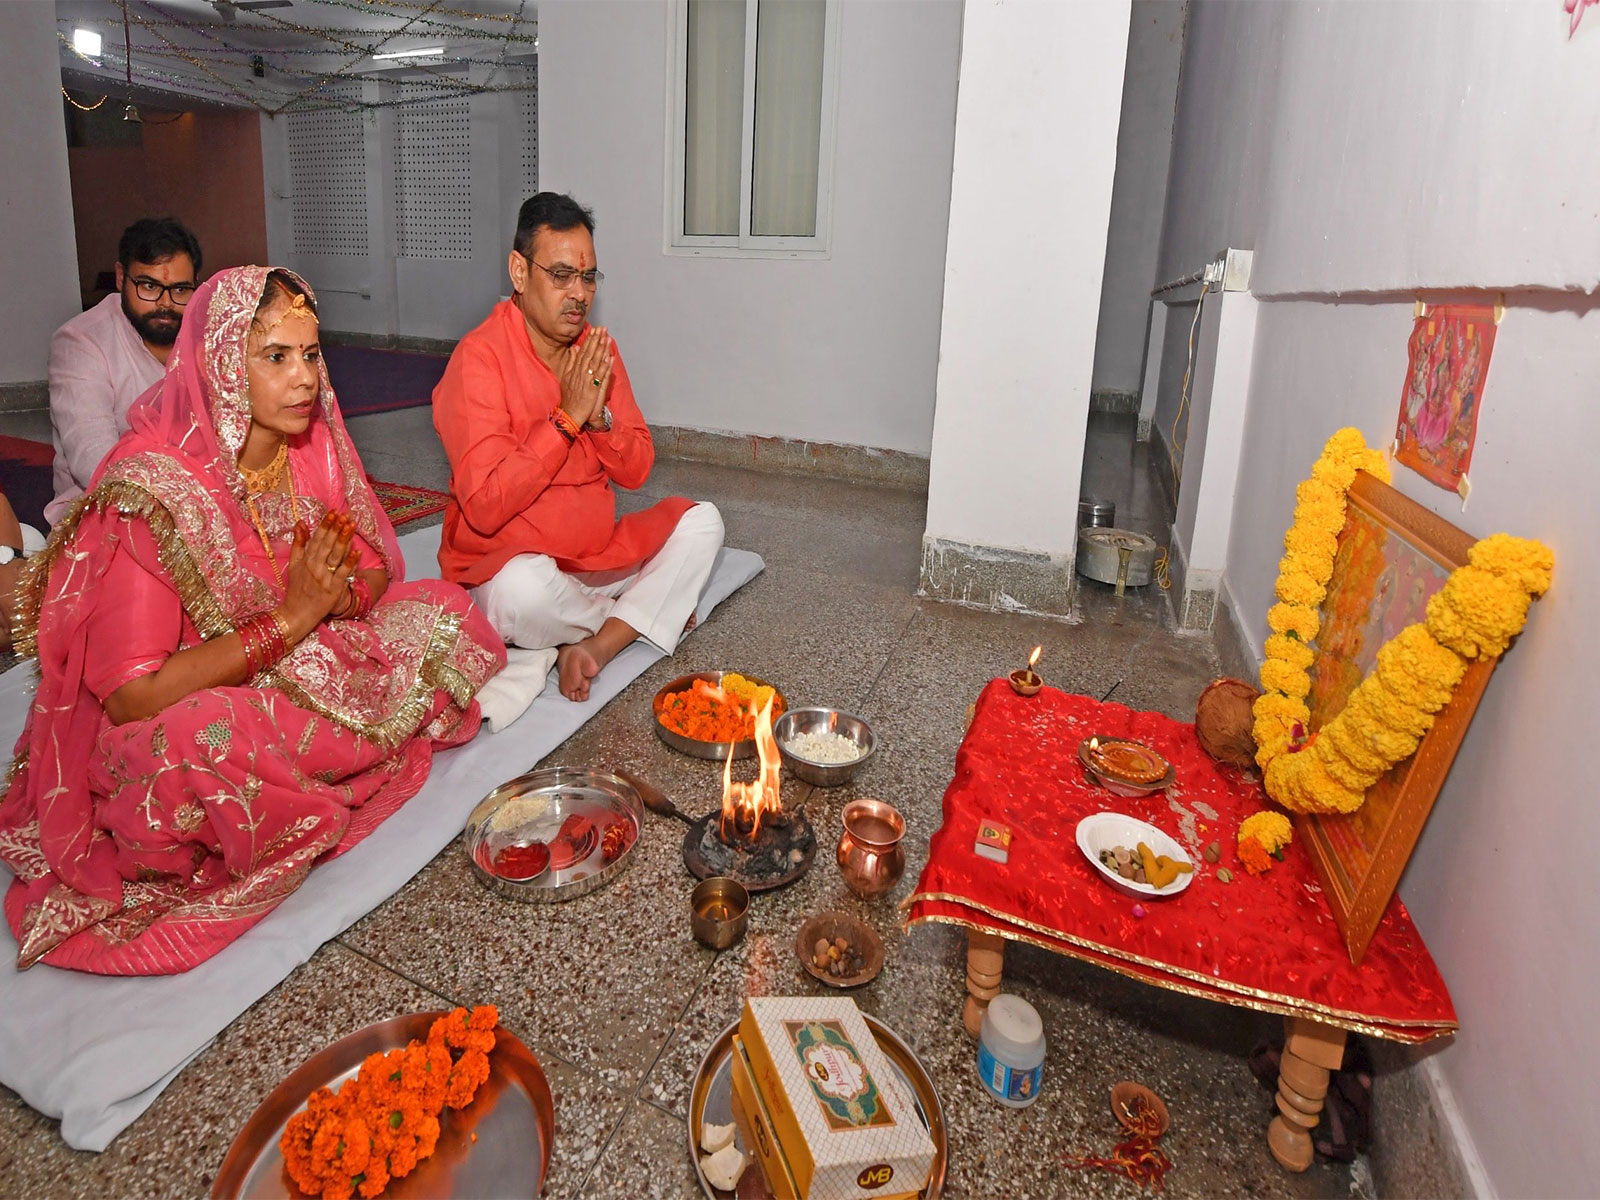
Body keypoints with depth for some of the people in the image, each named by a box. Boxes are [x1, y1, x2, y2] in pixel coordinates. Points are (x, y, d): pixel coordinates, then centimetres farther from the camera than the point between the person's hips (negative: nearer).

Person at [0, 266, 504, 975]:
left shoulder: (316, 446, -3)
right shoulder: (151, 491, -22)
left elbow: (377, 568, 5)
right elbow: (130, 698, -25)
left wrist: (339, 593, -19)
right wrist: (290, 618, -26)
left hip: (314, 667, 7)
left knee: (445, 609, -7)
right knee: (196, 746, -39)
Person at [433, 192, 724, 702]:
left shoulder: (597, 348, 4)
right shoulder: (479, 358, -16)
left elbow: (636, 470, 4)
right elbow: (484, 507, -25)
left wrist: (598, 418, -16)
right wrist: (567, 417, -23)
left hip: (597, 554, 7)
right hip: (507, 562, -6)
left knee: (700, 521, -5)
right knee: (525, 589, -38)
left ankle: (596, 646, -19)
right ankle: (651, 610, -4)